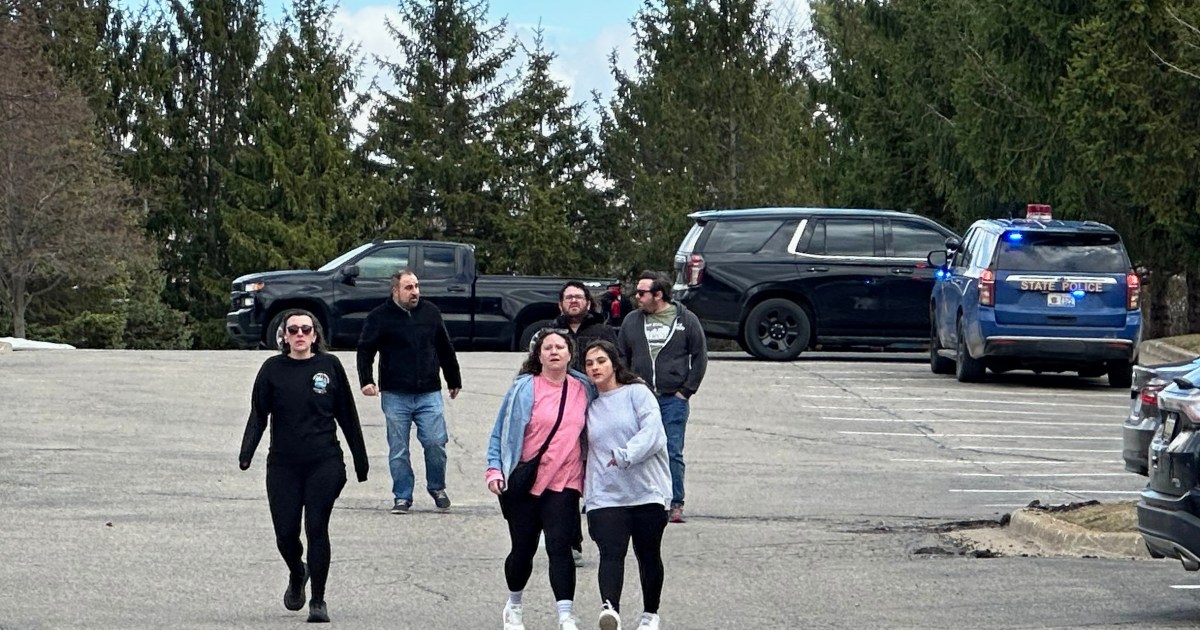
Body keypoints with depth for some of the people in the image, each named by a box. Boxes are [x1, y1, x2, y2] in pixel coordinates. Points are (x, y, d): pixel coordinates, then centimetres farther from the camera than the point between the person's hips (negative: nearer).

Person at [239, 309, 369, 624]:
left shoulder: (329, 366, 3)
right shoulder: (273, 369, 3)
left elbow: (347, 416, 8)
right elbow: (258, 415, 3)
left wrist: (360, 460, 11)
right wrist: (246, 452, -12)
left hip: (324, 464, -1)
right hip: (283, 465, 1)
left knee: (317, 529, -6)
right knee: (285, 532, 1)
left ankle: (318, 602, 3)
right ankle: (297, 574, 34)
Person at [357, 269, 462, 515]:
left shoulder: (430, 312, 10)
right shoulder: (380, 317, -1)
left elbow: (445, 349, 18)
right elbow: (365, 350, 0)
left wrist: (454, 381, 23)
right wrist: (365, 380, -13)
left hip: (429, 394, 2)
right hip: (395, 395, -2)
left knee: (435, 442, -5)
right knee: (398, 449, 3)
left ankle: (437, 488, 17)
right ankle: (402, 497, 13)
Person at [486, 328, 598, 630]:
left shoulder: (584, 389, 5)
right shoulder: (524, 388, -4)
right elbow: (500, 432, 0)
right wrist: (495, 469, -9)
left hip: (564, 484, 1)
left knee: (559, 547, -12)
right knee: (523, 549, 8)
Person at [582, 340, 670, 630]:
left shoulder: (637, 393, 0)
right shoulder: (589, 406, 14)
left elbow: (653, 432, -12)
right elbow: (584, 447, 23)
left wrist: (626, 455, -24)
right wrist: (582, 479, 9)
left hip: (647, 491, -2)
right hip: (605, 495, 2)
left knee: (649, 555, 8)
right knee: (611, 553, -17)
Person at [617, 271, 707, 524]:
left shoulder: (686, 320, 2)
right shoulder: (632, 321, 9)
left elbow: (700, 356, 5)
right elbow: (621, 357, 15)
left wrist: (687, 390, -2)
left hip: (673, 399, -3)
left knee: (673, 453, -5)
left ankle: (676, 505, 0)